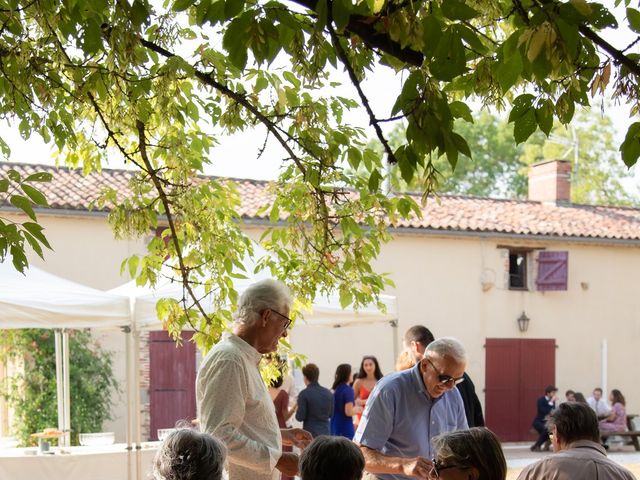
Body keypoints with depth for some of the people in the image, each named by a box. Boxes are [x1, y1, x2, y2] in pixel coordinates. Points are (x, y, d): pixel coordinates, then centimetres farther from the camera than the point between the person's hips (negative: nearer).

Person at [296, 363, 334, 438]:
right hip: (326, 432, 4)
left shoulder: (304, 394, -11)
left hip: (310, 433, -4)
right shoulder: (328, 393, 4)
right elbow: (331, 414, 11)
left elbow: (300, 417, -11)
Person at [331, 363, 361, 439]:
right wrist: (357, 409, 1)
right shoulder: (348, 390, -14)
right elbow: (349, 412, -19)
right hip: (346, 429, -7)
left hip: (334, 427, 7)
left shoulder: (335, 389, 8)